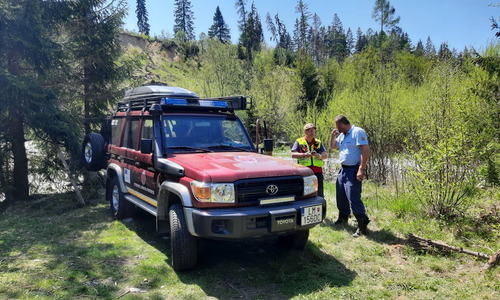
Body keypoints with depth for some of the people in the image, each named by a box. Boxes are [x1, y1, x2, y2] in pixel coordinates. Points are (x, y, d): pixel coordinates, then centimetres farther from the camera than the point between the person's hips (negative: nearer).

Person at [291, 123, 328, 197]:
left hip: (317, 172, 3)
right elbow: (293, 155, -2)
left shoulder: (318, 142, 16)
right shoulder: (299, 142, 8)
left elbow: (325, 155, 6)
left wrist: (319, 156, -17)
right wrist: (304, 154, -17)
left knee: (319, 193, 3)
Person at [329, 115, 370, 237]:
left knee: (353, 198, -14)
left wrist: (361, 170, -26)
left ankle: (363, 225, -7)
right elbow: (333, 146, 29)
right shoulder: (342, 135, 15)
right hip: (343, 169, 9)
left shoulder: (358, 132, -13)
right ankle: (343, 217, 36)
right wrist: (333, 135, 8)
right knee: (341, 196, 17)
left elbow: (365, 150, -20)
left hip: (353, 170, -9)